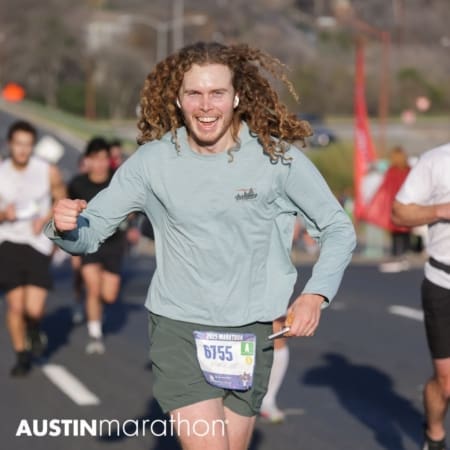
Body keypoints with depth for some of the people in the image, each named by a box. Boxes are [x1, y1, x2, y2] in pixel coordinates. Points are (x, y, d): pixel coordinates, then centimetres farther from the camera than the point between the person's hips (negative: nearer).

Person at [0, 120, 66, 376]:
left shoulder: (49, 173, -5)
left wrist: (45, 219, -9)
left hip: (39, 244, -1)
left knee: (34, 309, -11)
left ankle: (36, 332, 26)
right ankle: (22, 355, 21)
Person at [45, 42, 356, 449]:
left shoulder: (276, 156, -8)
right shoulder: (153, 160, -6)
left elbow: (339, 230, 1)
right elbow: (89, 233, -2)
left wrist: (316, 295, -13)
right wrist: (64, 227, -25)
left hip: (250, 333, 1)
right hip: (178, 329, -1)